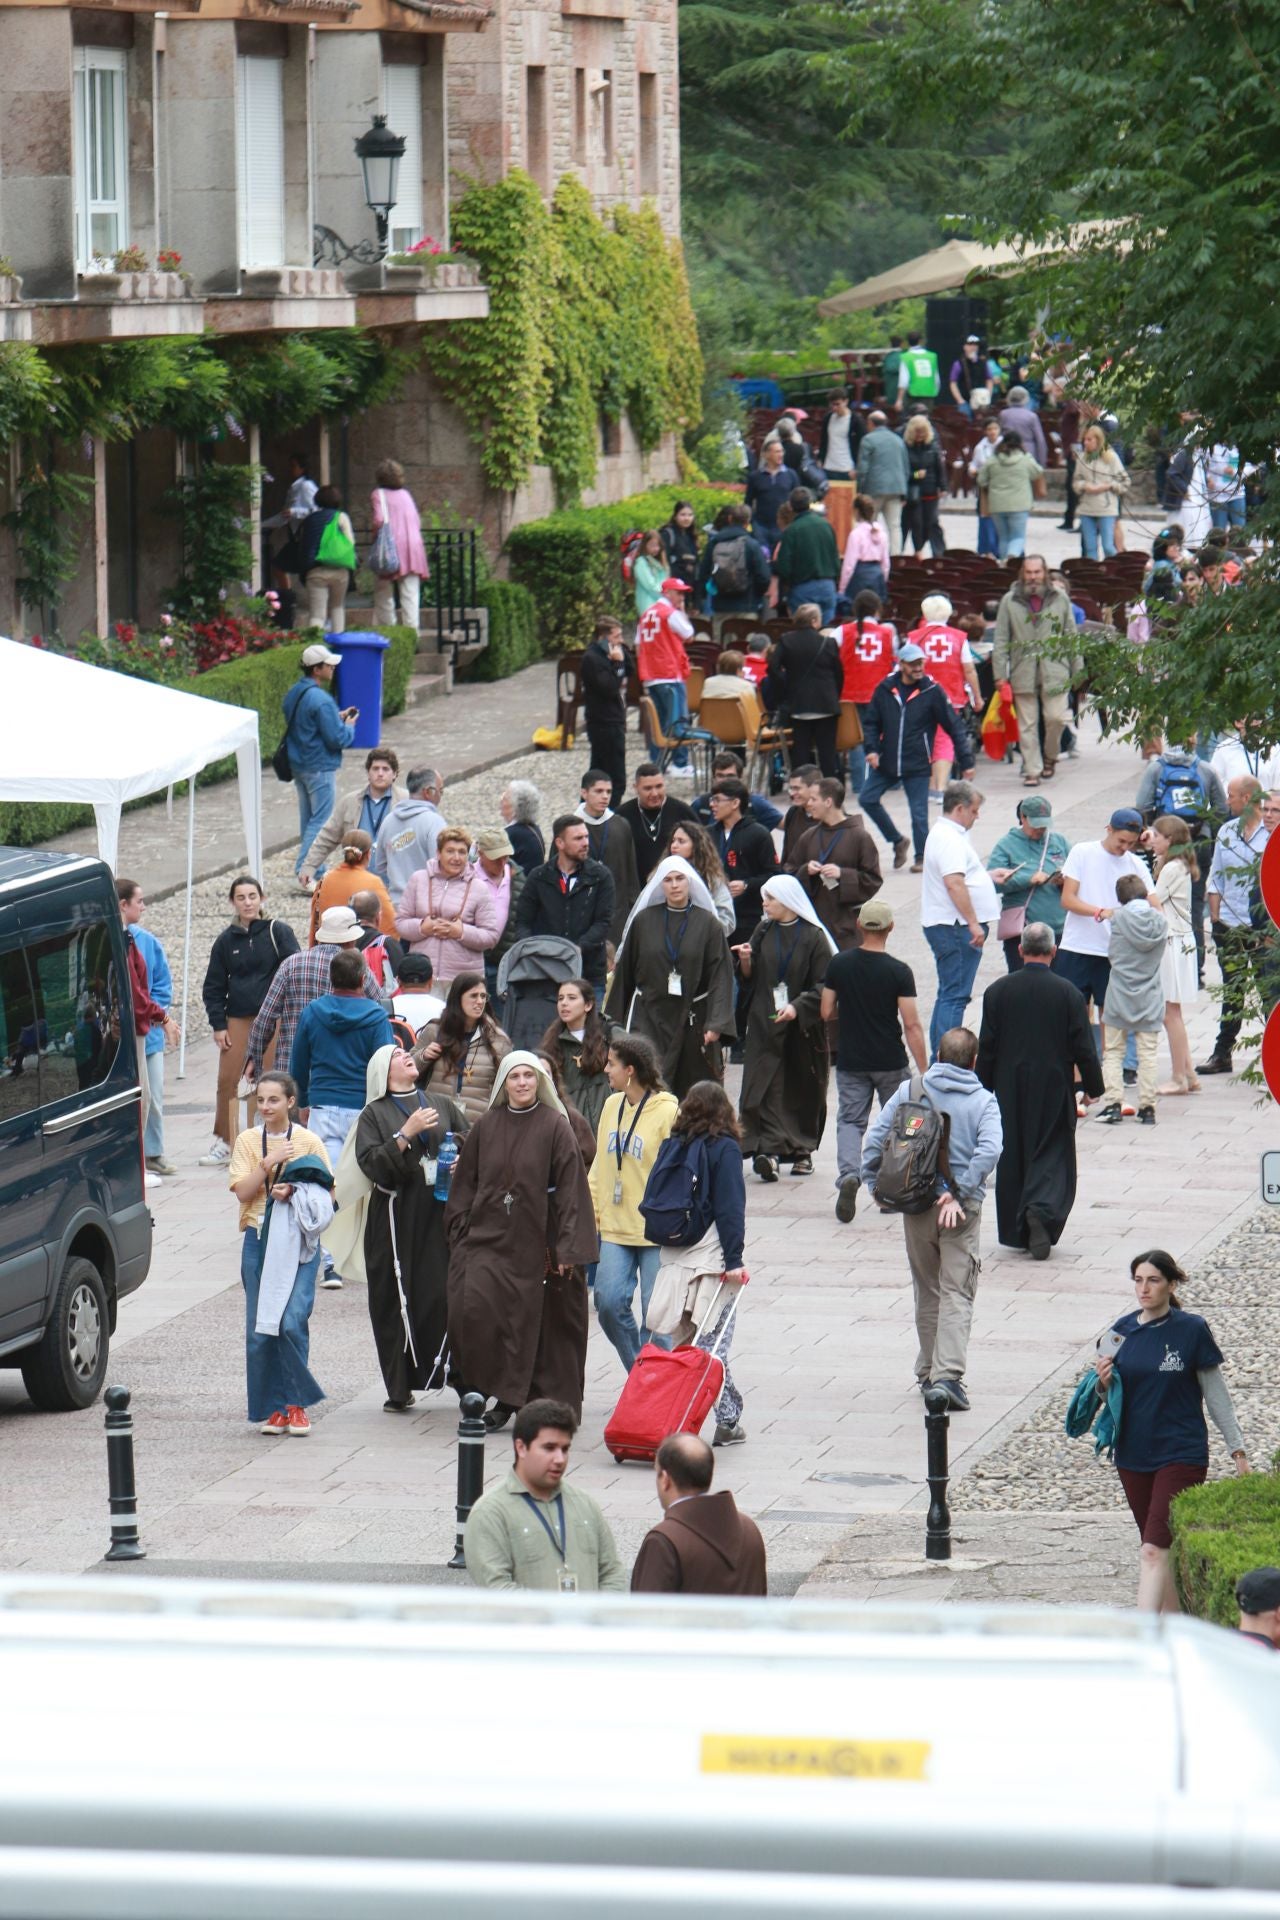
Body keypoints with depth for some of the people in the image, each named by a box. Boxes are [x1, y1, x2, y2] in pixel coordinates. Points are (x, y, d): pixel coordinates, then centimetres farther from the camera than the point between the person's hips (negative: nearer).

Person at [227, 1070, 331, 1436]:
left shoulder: (308, 1142, 4)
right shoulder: (247, 1141, 8)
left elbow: (325, 1192, 4)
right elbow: (242, 1191, 0)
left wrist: (294, 1193, -13)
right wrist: (268, 1163, -13)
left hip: (298, 1241, -2)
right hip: (258, 1239, 2)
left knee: (293, 1320, -14)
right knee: (259, 1326, 0)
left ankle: (295, 1405, -4)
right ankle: (270, 1408, 8)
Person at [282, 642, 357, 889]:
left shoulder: (293, 694, 8)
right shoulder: (320, 700, -22)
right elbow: (336, 739, -21)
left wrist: (337, 718, 15)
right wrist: (349, 727, 0)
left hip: (298, 765, 9)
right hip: (320, 769, -9)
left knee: (308, 819, 16)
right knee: (321, 820, -5)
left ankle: (306, 870, 22)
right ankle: (305, 873, -9)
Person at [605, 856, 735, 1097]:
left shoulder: (708, 923, 0)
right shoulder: (644, 921, 3)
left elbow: (721, 975, -5)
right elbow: (624, 971, 8)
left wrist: (716, 1023, -15)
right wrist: (616, 1019, 8)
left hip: (692, 1021, 0)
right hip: (648, 1019, 0)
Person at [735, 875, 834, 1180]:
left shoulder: (813, 937, -6)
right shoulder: (763, 932, 8)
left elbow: (823, 985, -9)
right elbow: (751, 977, 12)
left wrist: (797, 1007, -21)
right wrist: (746, 961, -9)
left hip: (801, 1027, -3)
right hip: (764, 1024, 3)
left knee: (802, 1089, 6)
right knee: (766, 1088, -10)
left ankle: (803, 1150, 20)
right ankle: (769, 1151, -17)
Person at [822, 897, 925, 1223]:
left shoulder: (839, 964, -5)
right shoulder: (898, 972, -13)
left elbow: (827, 1013, 1)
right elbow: (912, 1025, -14)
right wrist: (923, 1070, -9)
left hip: (850, 1061, 1)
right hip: (890, 1062, -1)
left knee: (850, 1121, 6)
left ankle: (848, 1174, -21)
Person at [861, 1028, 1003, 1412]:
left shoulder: (910, 1091, 2)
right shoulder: (983, 1102, -3)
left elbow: (876, 1137, -3)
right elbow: (989, 1150, -18)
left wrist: (873, 1182, 7)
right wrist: (960, 1193, -14)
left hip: (916, 1204, 2)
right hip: (960, 1208, -2)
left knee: (927, 1290, 17)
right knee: (957, 1294, -3)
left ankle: (929, 1371, 25)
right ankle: (947, 1374, -18)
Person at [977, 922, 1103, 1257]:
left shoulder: (997, 991, -4)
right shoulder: (1067, 993, -9)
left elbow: (986, 1047, 0)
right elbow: (1083, 1047, -5)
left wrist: (984, 1088, 10)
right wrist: (1092, 1087, 8)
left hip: (1010, 1091, 2)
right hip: (1054, 1090, -2)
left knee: (1012, 1157, 11)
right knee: (1053, 1155, 3)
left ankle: (1017, 1230, 14)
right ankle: (1042, 1211, -22)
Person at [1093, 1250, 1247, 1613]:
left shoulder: (1192, 1330, -7)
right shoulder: (1122, 1331, 4)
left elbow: (1216, 1393, 0)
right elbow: (1112, 1397, 13)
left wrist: (1238, 1450, 1)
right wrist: (1104, 1383, -10)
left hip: (1181, 1456, -5)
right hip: (1133, 1456, 5)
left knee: (1154, 1551, -15)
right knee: (1165, 1550, 13)